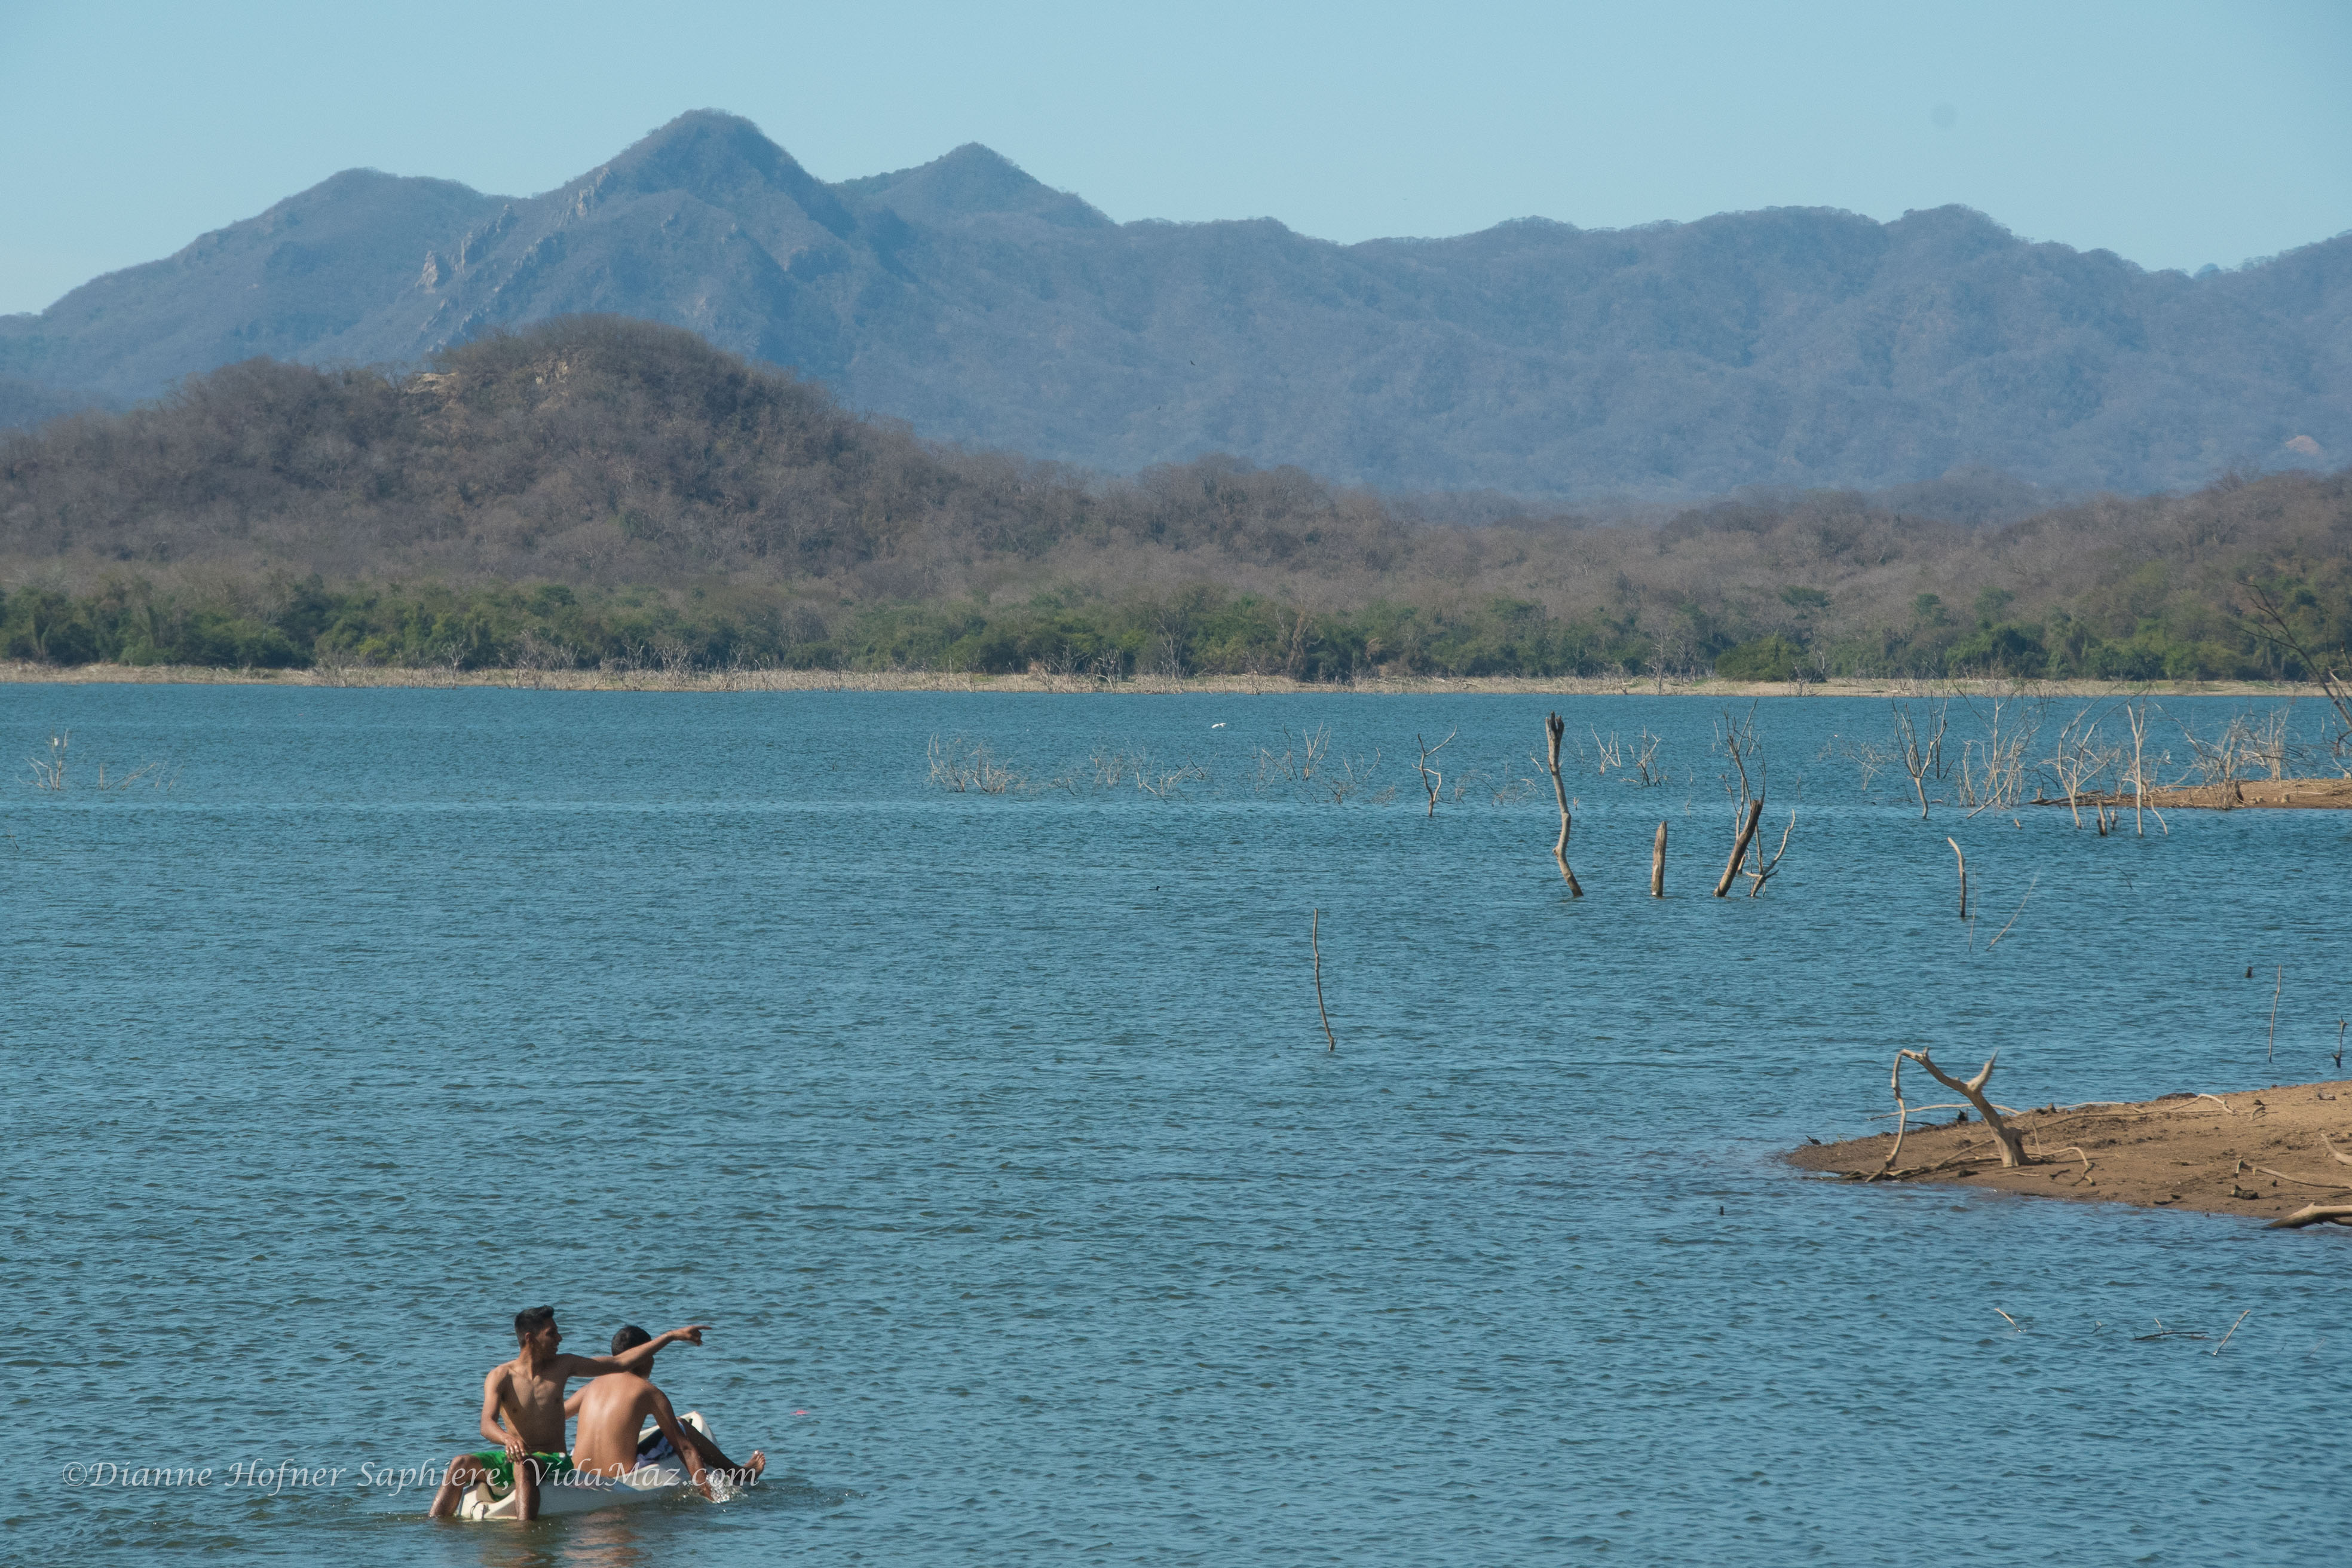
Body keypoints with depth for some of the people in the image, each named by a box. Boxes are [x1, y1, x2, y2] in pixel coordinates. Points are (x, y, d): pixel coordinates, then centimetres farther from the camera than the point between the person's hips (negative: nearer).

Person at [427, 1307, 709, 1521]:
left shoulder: (562, 1366, 6)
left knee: (524, 1466, -37)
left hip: (554, 1461, -1)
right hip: (514, 1455, 1)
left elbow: (621, 1362, 10)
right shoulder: (501, 1377, -4)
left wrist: (673, 1336, 8)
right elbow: (487, 1424, -19)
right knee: (461, 1464, -25)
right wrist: (507, 1438, -45)